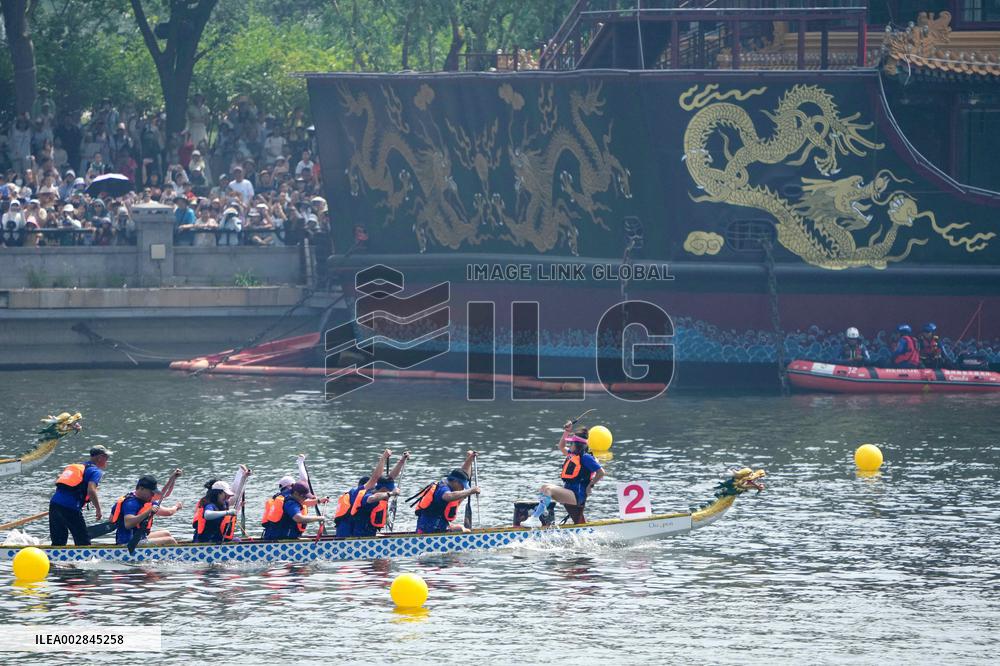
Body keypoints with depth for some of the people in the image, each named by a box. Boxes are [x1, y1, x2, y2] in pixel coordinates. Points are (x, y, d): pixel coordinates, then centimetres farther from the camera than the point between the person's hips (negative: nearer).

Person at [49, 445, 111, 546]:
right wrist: (98, 510, -4)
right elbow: (91, 490, -14)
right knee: (83, 542, 1)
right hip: (70, 507, -7)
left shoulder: (76, 466, 27)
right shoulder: (96, 471, 3)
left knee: (58, 542, 13)